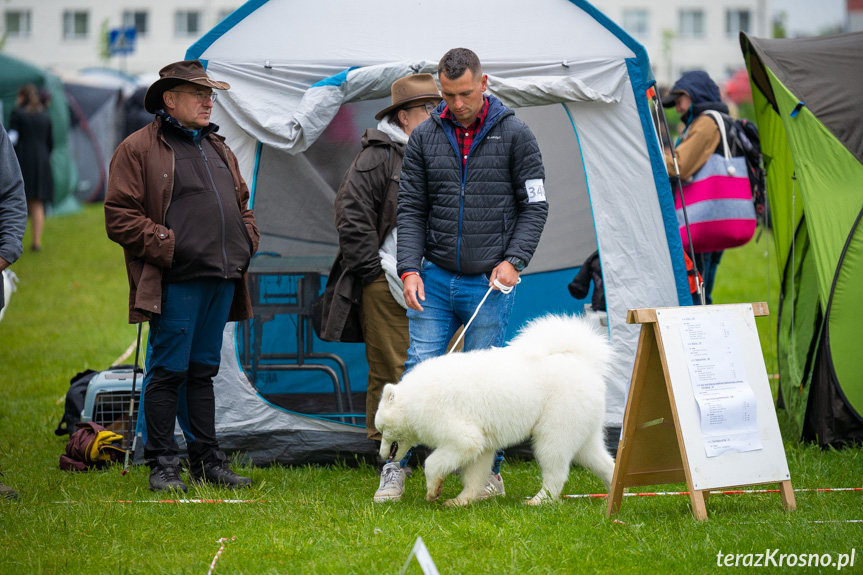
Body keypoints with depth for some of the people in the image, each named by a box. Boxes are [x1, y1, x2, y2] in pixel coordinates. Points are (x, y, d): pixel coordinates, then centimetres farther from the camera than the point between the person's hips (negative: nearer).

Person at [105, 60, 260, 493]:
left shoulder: (218, 149, 20)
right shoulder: (139, 150, -3)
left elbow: (241, 204, 30)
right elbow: (119, 218, -7)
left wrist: (246, 242, 11)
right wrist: (167, 245, -14)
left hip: (222, 278, 7)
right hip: (176, 282, -7)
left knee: (204, 370, 12)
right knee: (168, 371, -4)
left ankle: (207, 460, 17)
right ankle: (161, 465, 2)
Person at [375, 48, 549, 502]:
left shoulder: (514, 135, -1)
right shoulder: (424, 138, 6)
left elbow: (534, 206, 2)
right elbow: (411, 209, 7)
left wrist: (513, 260, -9)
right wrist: (410, 267, -6)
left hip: (489, 284, -2)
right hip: (435, 280, 2)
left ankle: (489, 473, 13)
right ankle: (395, 468, 4)